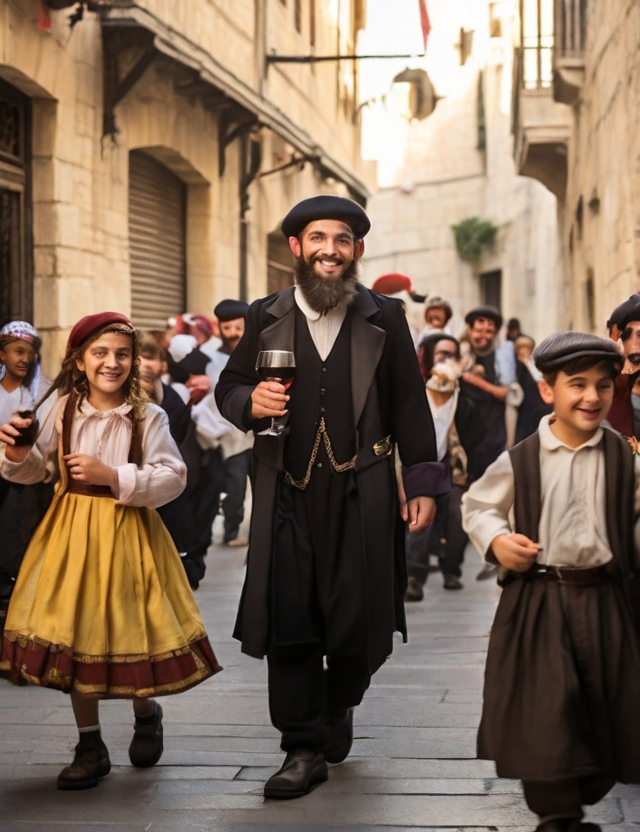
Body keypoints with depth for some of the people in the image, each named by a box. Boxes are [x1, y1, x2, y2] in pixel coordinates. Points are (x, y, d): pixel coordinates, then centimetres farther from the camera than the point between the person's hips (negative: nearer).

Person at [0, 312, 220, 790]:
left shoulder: (147, 417, -7)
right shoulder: (64, 410, -1)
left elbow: (174, 478, -13)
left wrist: (113, 476, -20)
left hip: (128, 535, -2)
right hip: (73, 531, 3)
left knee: (130, 632, 2)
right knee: (75, 635, 5)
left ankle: (146, 711, 34)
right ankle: (90, 746, 17)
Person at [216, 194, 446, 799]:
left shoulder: (383, 318, 6)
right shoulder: (266, 318, 8)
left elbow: (409, 405, 7)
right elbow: (228, 388, 16)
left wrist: (422, 482, 2)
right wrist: (250, 403, -8)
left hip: (361, 491, -1)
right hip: (287, 493, 1)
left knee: (358, 614, 1)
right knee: (288, 617, -2)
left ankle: (340, 705, 32)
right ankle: (305, 748, 8)